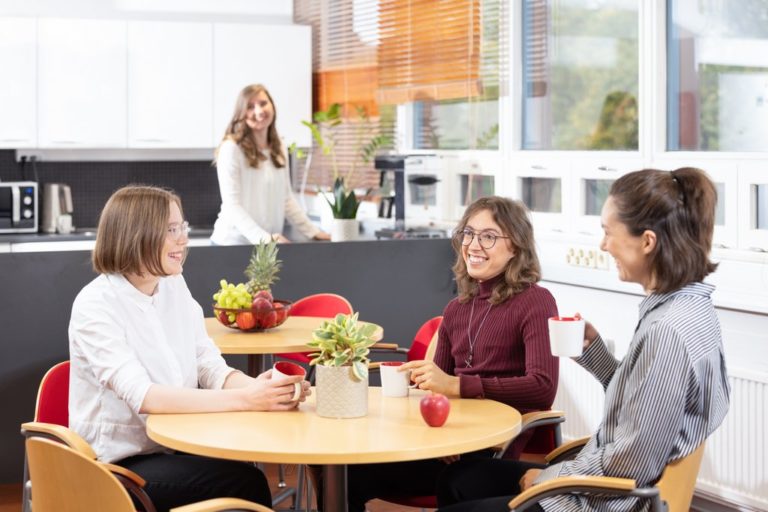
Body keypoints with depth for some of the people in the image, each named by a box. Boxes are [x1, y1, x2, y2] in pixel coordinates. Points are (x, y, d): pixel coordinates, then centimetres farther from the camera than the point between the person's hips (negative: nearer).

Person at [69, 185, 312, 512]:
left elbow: (213, 371, 2)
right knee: (244, 483, -25)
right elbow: (143, 396, -27)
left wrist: (260, 388, -21)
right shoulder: (95, 306, -15)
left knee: (250, 472, -22)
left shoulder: (175, 288, 6)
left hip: (175, 447, 6)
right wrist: (245, 399, -33)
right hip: (119, 465, -6)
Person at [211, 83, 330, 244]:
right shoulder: (231, 148, -12)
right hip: (232, 243, -6)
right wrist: (264, 238, -29)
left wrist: (313, 232, 5)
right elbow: (232, 206, -17)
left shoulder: (278, 150, 10)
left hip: (270, 245, 6)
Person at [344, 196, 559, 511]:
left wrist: (457, 385, -22)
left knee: (354, 471, -21)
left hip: (494, 450, -6)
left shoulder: (535, 302, -4)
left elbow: (543, 387, -17)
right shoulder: (456, 309, 17)